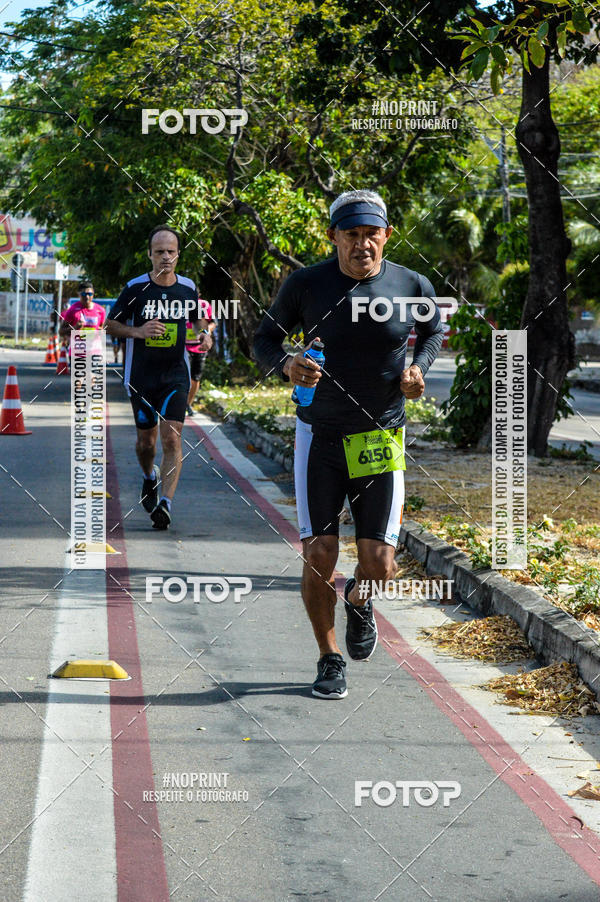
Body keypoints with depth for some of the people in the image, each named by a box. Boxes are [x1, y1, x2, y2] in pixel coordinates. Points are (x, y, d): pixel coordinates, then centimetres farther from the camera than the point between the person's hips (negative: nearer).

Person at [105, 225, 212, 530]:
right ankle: (149, 476, 45)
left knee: (171, 439, -14)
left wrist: (204, 334, -2)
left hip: (176, 375, 0)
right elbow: (110, 324, 1)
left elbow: (196, 318, 20)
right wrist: (138, 331, -17)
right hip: (140, 376, 0)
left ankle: (165, 503, -17)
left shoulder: (188, 288, 2)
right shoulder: (135, 288, -6)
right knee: (146, 440, 12)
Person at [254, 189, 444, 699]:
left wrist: (419, 367, -3)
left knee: (378, 565, -7)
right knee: (319, 555, -5)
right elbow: (265, 339, 6)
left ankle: (359, 602, 32)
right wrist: (286, 365, -16)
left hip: (381, 439, 0)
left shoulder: (413, 288, -2)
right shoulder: (305, 285, -5)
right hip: (320, 436, 0)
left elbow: (433, 331, 18)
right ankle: (330, 658, 17)